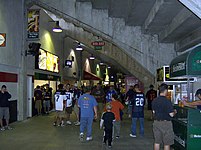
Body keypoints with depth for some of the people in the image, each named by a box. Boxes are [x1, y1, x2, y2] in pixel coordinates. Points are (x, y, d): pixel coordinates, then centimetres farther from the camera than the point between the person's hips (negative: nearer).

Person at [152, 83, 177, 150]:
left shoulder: (154, 101, 2)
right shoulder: (167, 101, -17)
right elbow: (171, 114, -16)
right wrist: (174, 112, 5)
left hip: (156, 122, 6)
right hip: (166, 123, -6)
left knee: (157, 142, 14)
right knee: (167, 143, 6)